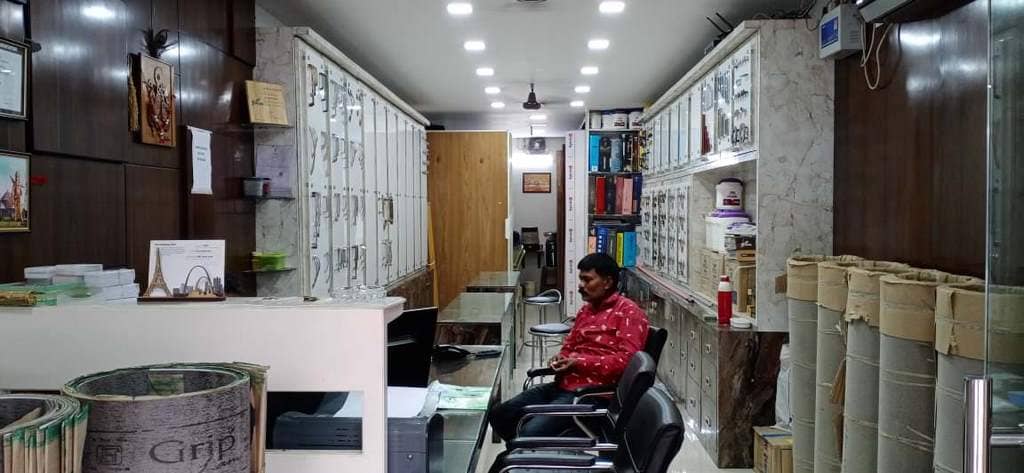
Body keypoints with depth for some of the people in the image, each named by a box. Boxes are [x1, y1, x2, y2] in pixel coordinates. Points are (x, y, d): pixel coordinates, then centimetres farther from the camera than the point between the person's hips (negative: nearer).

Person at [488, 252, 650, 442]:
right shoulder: (586, 309, 19)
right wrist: (560, 359, 5)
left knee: (531, 433, -26)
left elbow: (626, 360, -18)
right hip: (562, 386, 9)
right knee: (499, 415, 5)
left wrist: (580, 363, -16)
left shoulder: (628, 312, -7)